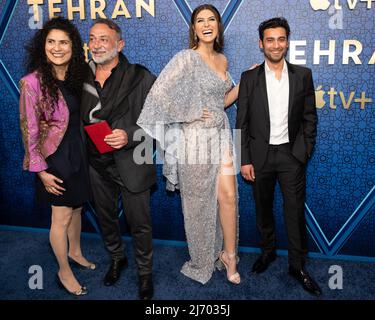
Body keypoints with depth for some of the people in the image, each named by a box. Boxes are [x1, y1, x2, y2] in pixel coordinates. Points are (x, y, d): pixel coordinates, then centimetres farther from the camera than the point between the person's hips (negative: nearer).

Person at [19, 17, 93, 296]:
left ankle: (74, 252, 44)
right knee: (62, 218, 6)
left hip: (78, 151, 6)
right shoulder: (33, 82, -17)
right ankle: (64, 272, 27)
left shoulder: (76, 76, 1)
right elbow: (30, 130, -15)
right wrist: (41, 170, -14)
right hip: (55, 157, -6)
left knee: (76, 208, 20)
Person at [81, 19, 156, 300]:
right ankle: (117, 258, 47)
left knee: (140, 224, 7)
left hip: (131, 163, -4)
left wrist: (130, 135, -24)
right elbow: (80, 119, 14)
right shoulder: (82, 78, 3)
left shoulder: (140, 77, -9)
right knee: (105, 217, 22)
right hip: (97, 163, 5)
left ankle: (145, 273, 30)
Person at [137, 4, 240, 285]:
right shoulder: (187, 58, -11)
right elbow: (159, 92, -19)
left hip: (221, 134, 6)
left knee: (228, 195, 4)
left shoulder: (222, 60, 12)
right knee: (199, 201, 6)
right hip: (197, 138, -6)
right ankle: (202, 260, 27)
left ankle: (229, 255, 23)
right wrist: (190, 114, -13)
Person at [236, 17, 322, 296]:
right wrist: (244, 160, -6)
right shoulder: (249, 78, -1)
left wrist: (305, 151, -3)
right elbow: (242, 123, -2)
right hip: (260, 155, 1)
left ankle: (298, 265, 19)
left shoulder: (303, 75, 1)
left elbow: (310, 118, 4)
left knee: (296, 212, 3)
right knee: (263, 209, 14)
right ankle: (268, 251, 35)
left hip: (291, 155, 0)